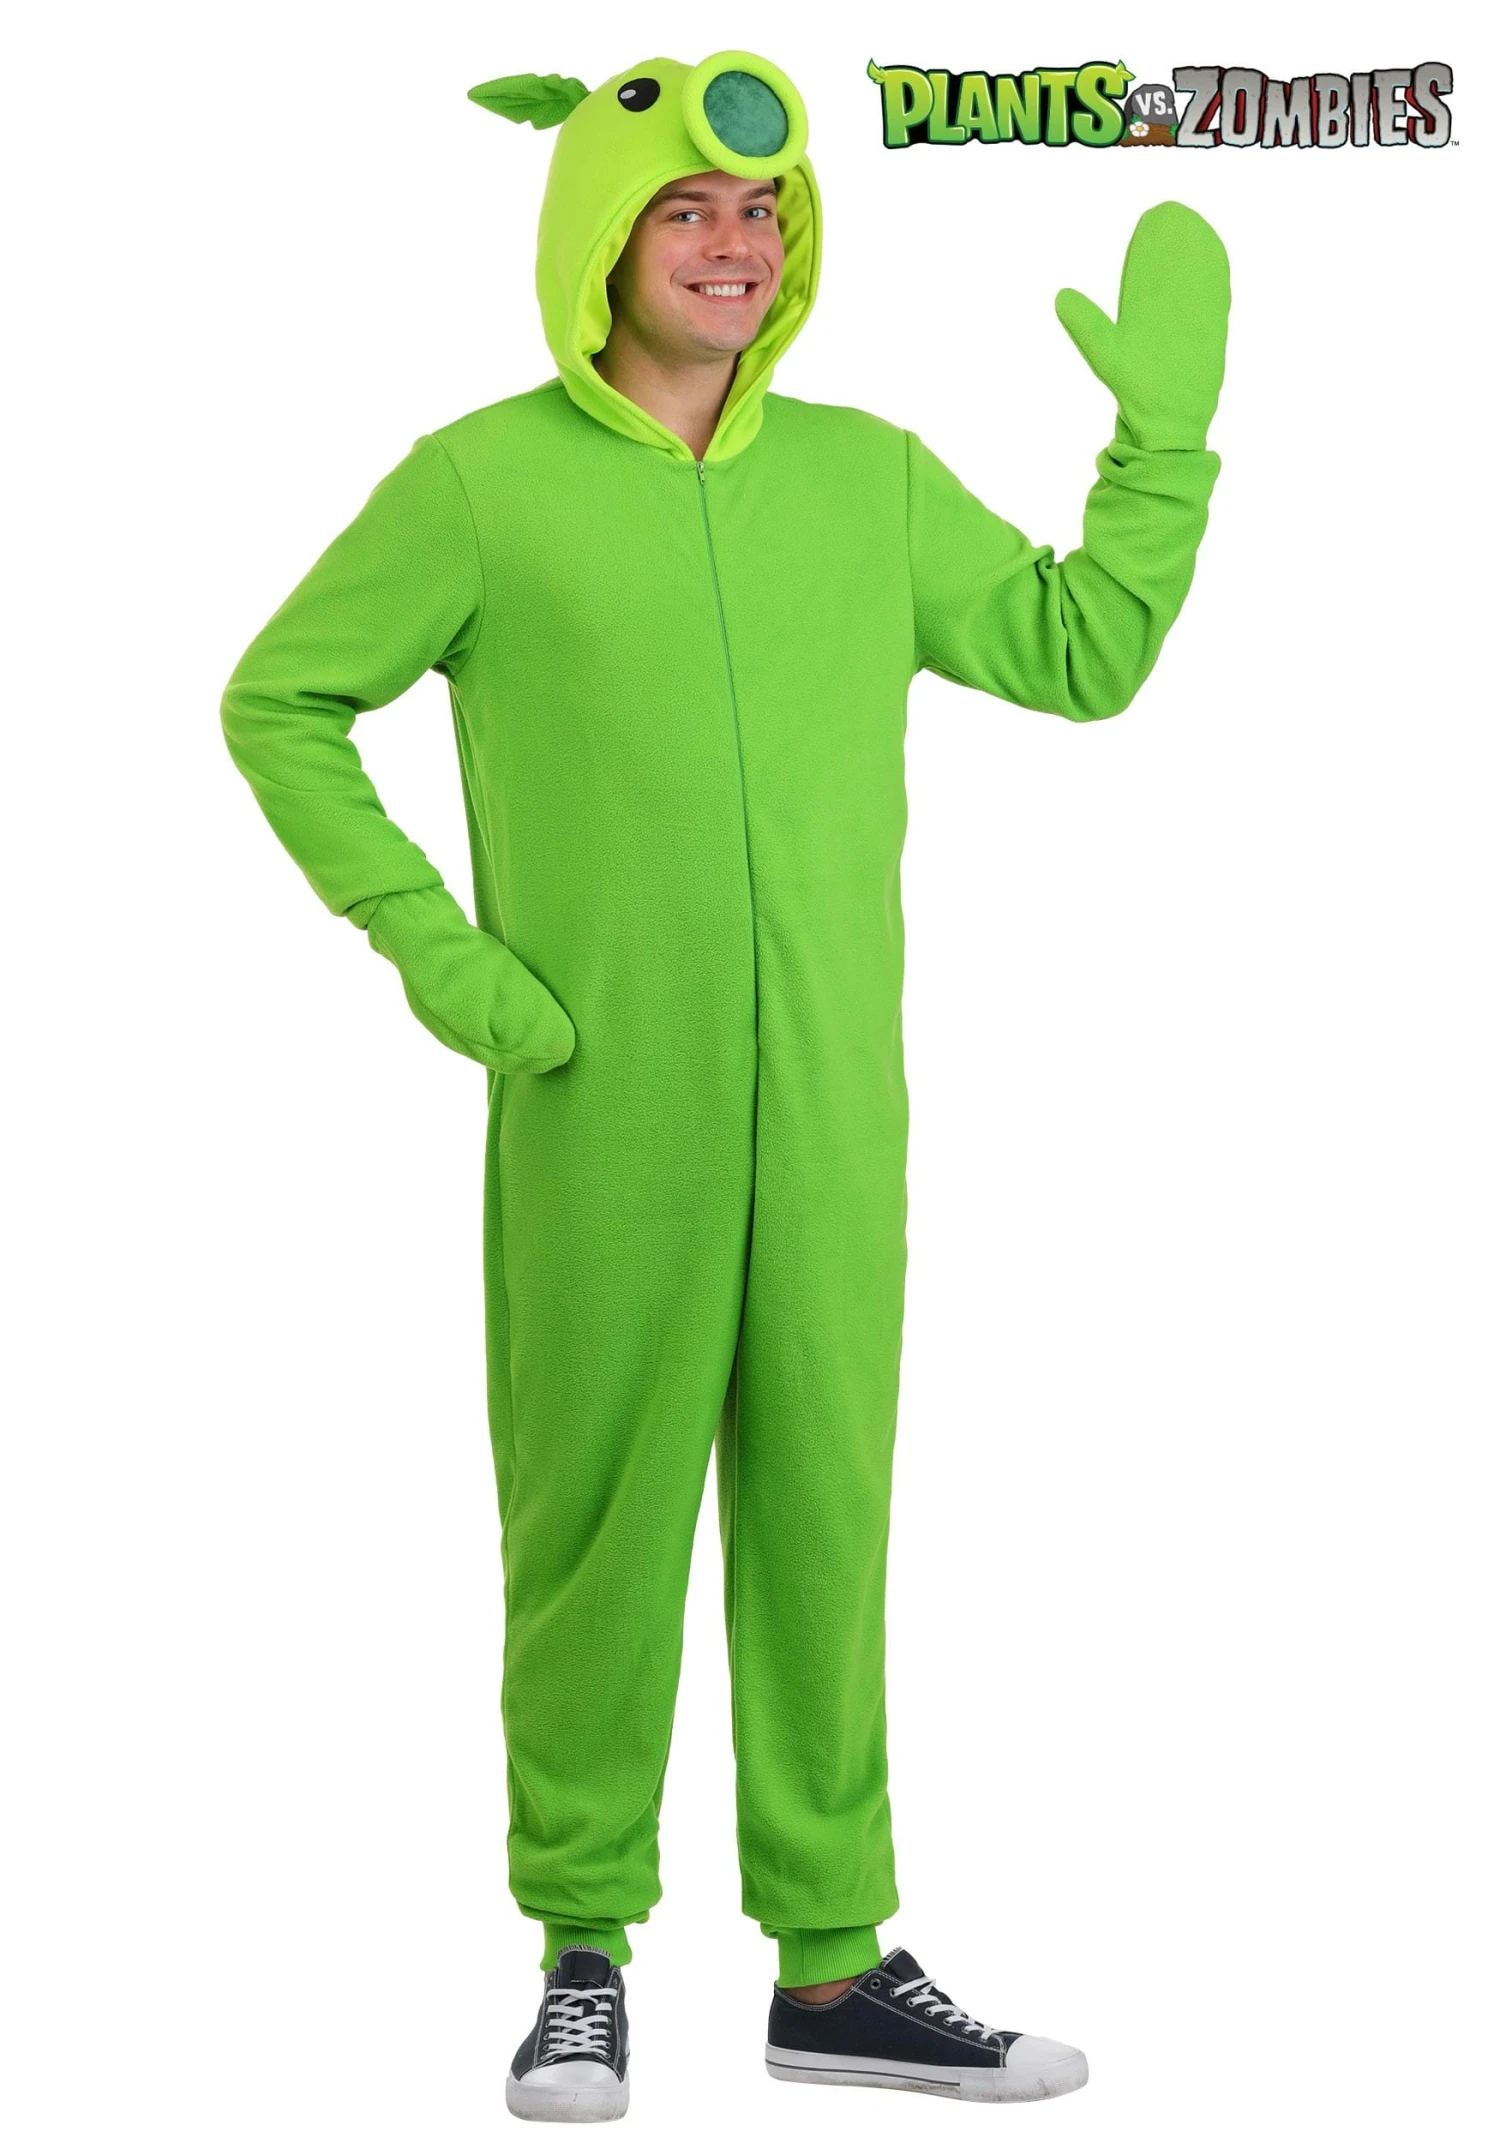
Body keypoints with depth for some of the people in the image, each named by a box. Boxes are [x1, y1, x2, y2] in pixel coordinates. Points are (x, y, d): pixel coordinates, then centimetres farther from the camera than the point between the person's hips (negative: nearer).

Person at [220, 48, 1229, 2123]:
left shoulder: (870, 479, 10)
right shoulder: (483, 481, -1)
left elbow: (1085, 655, 14)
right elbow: (280, 705, 5)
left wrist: (1167, 427, 6)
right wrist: (424, 940, -3)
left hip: (829, 1110, 3)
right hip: (599, 1112, -3)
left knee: (826, 1513, 7)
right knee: (596, 1523, 2)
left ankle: (834, 1964, 18)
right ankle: (584, 1957, 18)